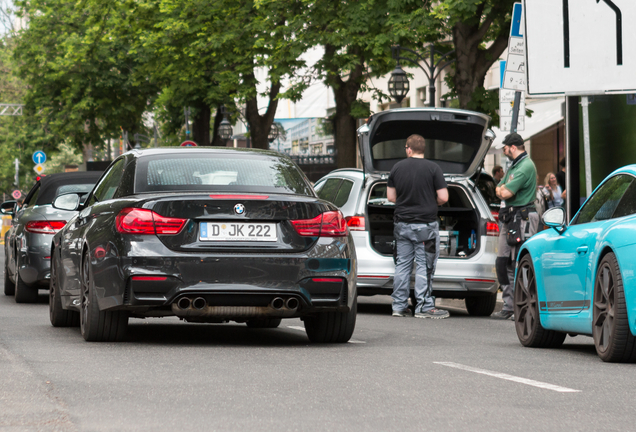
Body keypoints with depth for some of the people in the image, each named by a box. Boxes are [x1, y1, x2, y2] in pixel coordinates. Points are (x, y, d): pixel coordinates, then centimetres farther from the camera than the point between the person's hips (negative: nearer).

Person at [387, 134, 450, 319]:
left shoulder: (397, 168, 3)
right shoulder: (433, 168, -8)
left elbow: (391, 196, 8)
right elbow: (443, 197, -10)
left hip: (402, 224, 4)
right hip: (425, 224, -4)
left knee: (402, 265, 10)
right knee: (424, 267, -1)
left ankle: (399, 306, 12)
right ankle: (424, 306, -2)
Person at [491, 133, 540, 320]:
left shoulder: (526, 166, -13)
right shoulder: (513, 166, 20)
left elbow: (506, 193, -19)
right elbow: (499, 190, 21)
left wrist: (503, 190, 3)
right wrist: (503, 189, -1)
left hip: (522, 218, -10)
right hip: (508, 219, 10)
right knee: (502, 264, 9)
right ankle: (509, 306, 13)